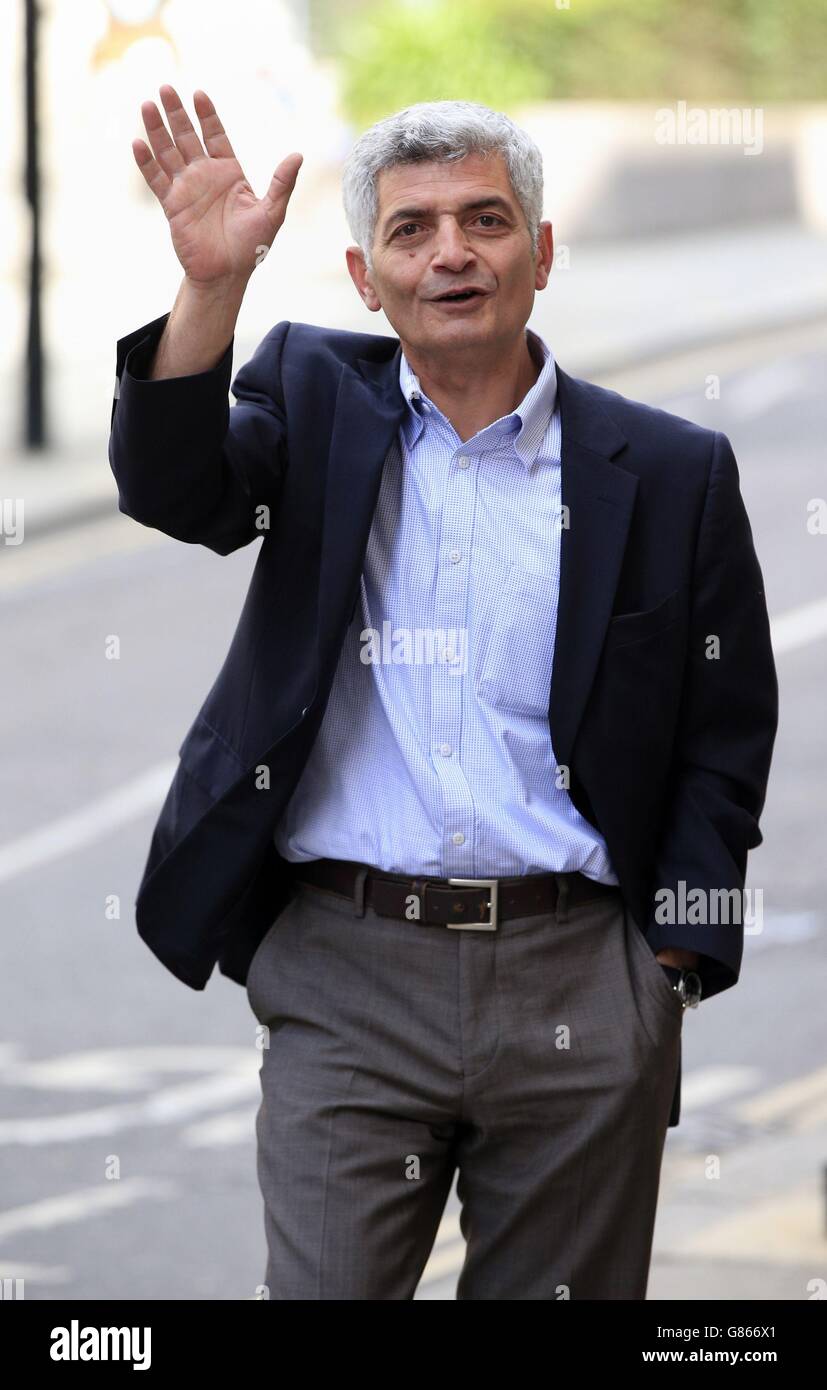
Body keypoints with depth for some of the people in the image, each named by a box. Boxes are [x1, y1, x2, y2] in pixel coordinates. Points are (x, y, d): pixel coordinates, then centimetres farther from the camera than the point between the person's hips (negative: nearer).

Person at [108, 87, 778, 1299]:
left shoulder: (672, 474, 4)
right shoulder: (316, 400, 9)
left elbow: (725, 742, 6)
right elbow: (173, 492, -9)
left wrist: (674, 971, -2)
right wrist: (212, 284, -23)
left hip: (580, 989, 0)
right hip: (345, 980, 0)